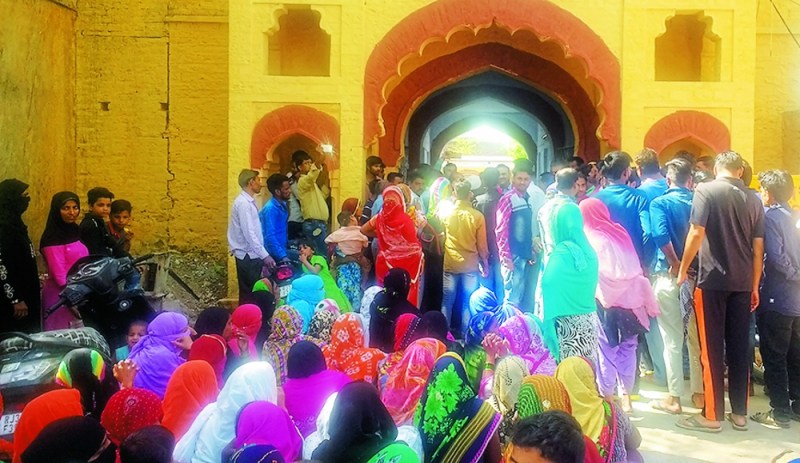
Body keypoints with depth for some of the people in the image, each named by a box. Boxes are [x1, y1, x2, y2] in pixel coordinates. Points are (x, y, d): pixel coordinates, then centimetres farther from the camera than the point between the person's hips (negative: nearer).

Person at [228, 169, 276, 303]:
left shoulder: (249, 201, 12)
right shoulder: (243, 203, -16)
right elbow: (248, 233, -22)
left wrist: (263, 255, 15)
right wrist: (265, 255, -20)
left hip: (252, 255, 9)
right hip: (247, 256, -9)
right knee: (249, 294, -4)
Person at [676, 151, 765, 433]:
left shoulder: (705, 191, -4)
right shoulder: (753, 199, 9)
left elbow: (696, 234, -13)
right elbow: (758, 248, 10)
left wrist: (683, 269, -1)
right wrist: (755, 285, 17)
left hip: (713, 279, -4)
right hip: (743, 282, 5)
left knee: (712, 347, 1)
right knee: (740, 347, 10)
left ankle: (712, 414, 5)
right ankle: (739, 413, 17)